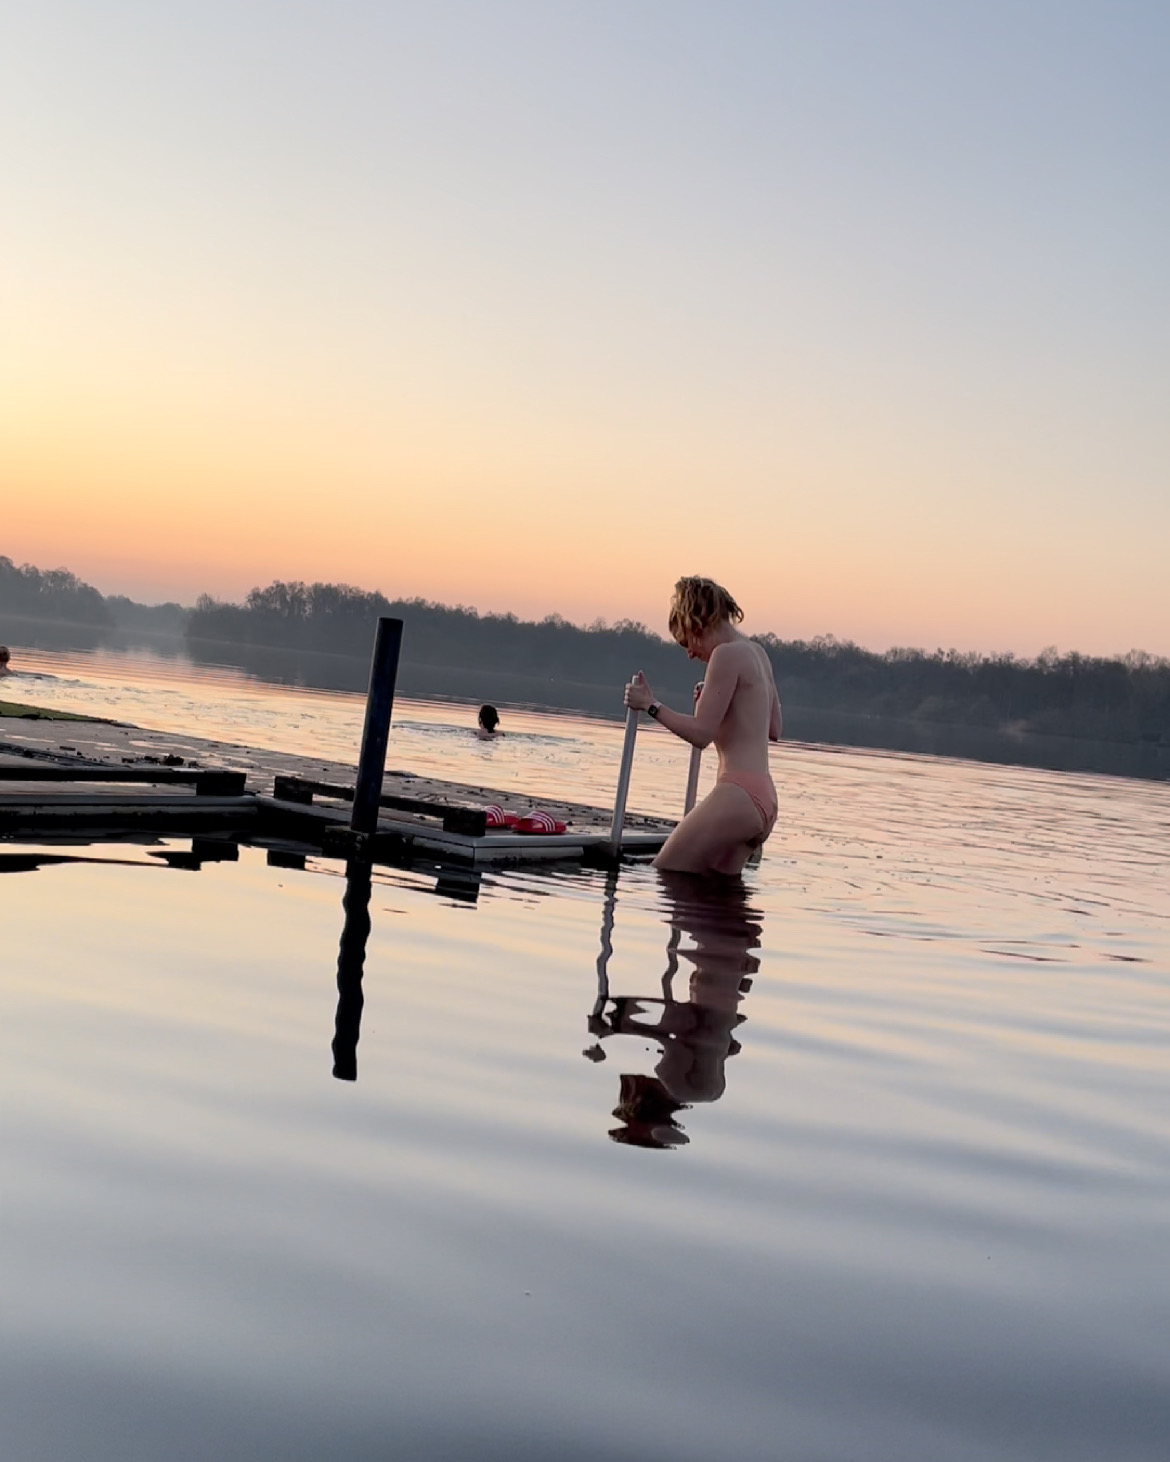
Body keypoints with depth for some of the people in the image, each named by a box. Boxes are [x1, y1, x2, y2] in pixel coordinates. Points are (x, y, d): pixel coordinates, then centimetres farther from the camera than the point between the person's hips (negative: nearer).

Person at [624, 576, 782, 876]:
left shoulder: (727, 654, -9)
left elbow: (701, 733, -13)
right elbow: (775, 729, 27)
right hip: (764, 799, 10)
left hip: (739, 794, -10)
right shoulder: (757, 653, 18)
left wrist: (651, 705, -4)